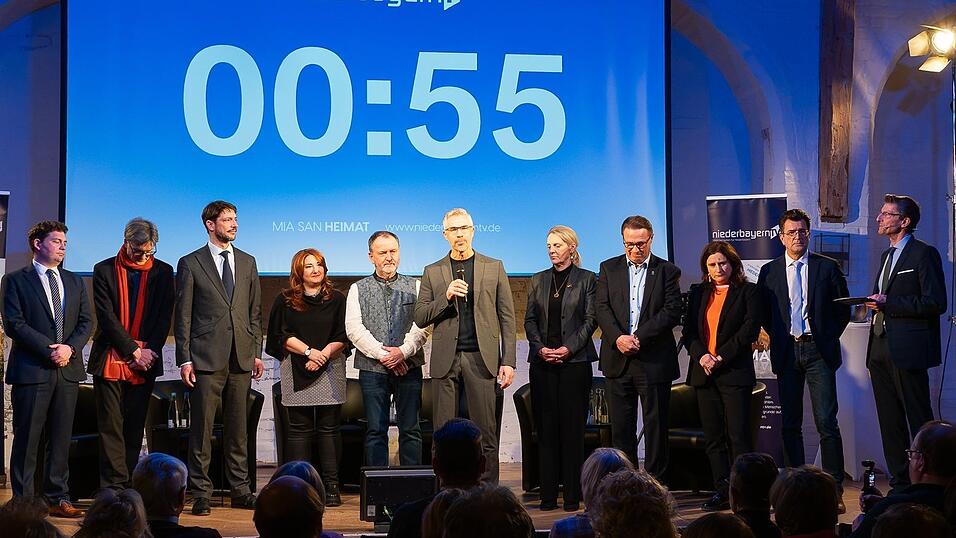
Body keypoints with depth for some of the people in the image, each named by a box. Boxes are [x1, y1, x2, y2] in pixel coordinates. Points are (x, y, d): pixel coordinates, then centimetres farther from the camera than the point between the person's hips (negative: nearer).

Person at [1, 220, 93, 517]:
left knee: (61, 438, 5)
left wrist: (70, 348, -8)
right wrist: (49, 349, -15)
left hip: (68, 369, 5)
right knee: (27, 438, -2)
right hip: (31, 370, -5)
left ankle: (58, 498, 9)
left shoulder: (74, 282, 18)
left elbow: (86, 322, 11)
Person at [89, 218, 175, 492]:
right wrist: (133, 350, -10)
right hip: (110, 360, -2)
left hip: (144, 360, 2)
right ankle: (114, 487, -5)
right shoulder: (105, 270, 1)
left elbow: (165, 316, 4)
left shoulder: (162, 272, 7)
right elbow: (106, 316, -5)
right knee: (110, 425, -4)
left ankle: (129, 487, 8)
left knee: (135, 426, 4)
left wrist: (149, 351, -8)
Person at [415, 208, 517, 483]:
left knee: (486, 434, -2)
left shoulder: (494, 267, 9)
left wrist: (508, 361, -2)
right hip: (445, 360, 1)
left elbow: (507, 318, 6)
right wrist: (446, 297, -11)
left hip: (482, 359, -1)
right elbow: (420, 318, 6)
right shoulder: (432, 272, 11)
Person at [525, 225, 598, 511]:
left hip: (575, 360, -3)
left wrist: (569, 348, -12)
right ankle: (548, 495, 4)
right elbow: (530, 319, 10)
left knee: (572, 427, -3)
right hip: (542, 361, 3)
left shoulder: (587, 279, 4)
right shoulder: (538, 280, 14)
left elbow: (590, 319, -1)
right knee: (546, 427, 2)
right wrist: (540, 347, -6)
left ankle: (573, 495, 0)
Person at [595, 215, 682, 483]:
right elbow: (602, 308, 2)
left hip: (654, 360, -2)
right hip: (618, 360, 2)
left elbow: (672, 311, -5)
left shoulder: (667, 271, 4)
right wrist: (618, 337, -15)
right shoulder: (608, 269, 11)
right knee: (621, 427, 4)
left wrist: (638, 337, -14)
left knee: (656, 426, 1)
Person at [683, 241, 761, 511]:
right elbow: (689, 330, 10)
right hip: (703, 373, 5)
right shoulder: (698, 293, 16)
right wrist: (701, 356, -8)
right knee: (713, 438, 5)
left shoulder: (747, 291, 2)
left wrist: (722, 357, -12)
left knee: (738, 436, -8)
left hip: (734, 372, -5)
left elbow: (751, 328, -7)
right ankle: (721, 491, 9)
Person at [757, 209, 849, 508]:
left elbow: (843, 309, 8)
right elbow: (763, 313, 16)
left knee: (827, 422, -8)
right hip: (787, 352, 3)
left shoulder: (827, 267, 3)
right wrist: (778, 338, 6)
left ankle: (834, 488, -6)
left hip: (818, 351, -2)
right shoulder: (769, 271, 8)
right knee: (790, 423, 6)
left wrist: (828, 338, 3)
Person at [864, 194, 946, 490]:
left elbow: (935, 303, -15)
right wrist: (874, 303, 8)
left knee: (919, 420, -5)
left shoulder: (924, 254, -7)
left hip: (907, 350, -9)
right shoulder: (887, 255, 20)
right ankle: (899, 483, 17)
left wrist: (889, 304, -18)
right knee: (890, 422, 11)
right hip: (881, 350, 9)